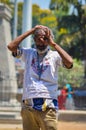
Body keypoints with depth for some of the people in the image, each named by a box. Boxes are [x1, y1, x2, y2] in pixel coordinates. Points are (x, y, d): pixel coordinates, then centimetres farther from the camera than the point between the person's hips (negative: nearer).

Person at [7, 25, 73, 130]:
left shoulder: (55, 55, 6)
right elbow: (11, 46, 0)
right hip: (28, 106, 3)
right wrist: (30, 31, 3)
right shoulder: (28, 53, 15)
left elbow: (69, 63, -13)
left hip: (48, 107, -3)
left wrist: (53, 44, -7)